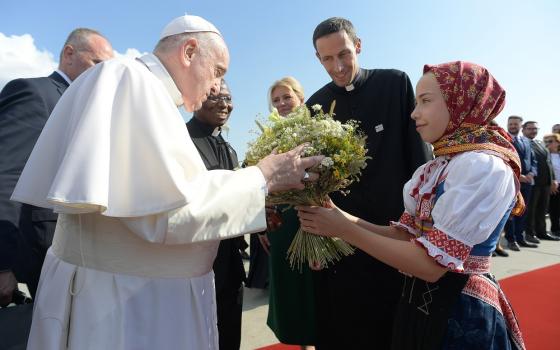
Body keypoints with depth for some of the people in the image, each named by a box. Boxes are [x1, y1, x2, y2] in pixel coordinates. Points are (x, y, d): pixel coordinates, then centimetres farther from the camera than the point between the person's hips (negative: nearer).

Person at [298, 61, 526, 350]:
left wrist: (345, 230, -22)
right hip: (421, 303, 7)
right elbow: (406, 234, 1)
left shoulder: (483, 166, -21)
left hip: (459, 312, -7)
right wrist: (345, 218, -13)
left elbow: (432, 264, -25)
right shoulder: (434, 169, 4)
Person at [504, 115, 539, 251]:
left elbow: (533, 159, 16)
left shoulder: (526, 140, 17)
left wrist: (531, 173, -3)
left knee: (523, 211, 12)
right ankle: (511, 239, 7)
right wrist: (516, 175, -18)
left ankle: (520, 237, 21)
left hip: (527, 180, 7)